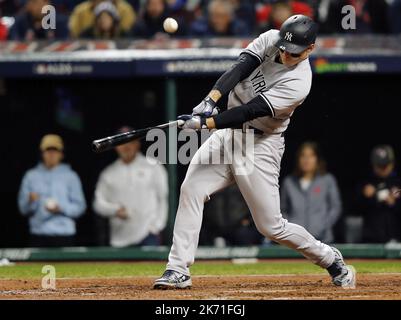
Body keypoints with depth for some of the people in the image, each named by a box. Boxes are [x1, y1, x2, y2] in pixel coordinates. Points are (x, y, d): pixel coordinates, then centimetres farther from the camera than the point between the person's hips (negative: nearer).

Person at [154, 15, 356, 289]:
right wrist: (211, 99, -33)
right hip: (229, 131, 6)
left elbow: (251, 111, -29)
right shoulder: (270, 40, -4)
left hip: (261, 146, -6)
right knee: (191, 190, -11)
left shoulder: (298, 83, -23)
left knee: (271, 226, -3)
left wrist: (205, 123, -36)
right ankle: (178, 271, -9)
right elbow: (240, 68, -16)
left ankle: (332, 261, 19)